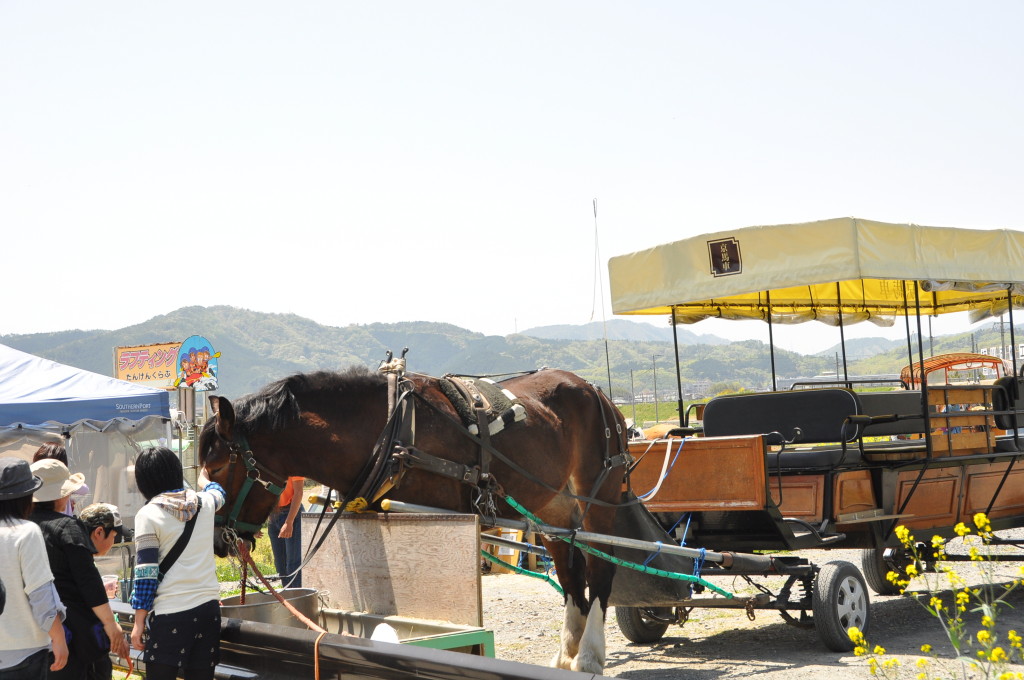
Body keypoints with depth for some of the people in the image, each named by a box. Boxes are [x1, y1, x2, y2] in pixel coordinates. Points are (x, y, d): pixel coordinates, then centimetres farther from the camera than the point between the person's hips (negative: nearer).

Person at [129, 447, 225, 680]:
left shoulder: (148, 515, -6)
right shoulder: (204, 502, 7)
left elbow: (146, 574, -8)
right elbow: (218, 493, 34)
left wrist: (139, 623, -2)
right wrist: (204, 479, 57)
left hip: (169, 613, -4)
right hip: (208, 607, 4)